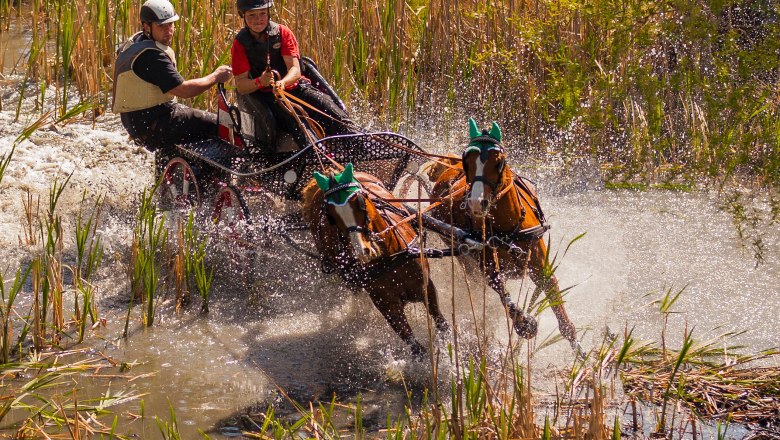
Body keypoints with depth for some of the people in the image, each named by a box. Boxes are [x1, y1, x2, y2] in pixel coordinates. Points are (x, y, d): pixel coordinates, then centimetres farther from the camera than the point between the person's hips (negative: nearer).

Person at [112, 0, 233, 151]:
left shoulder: (136, 41, 10)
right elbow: (184, 90, -24)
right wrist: (215, 77, -12)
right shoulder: (150, 55, -23)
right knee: (219, 126, -12)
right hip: (152, 125, -11)